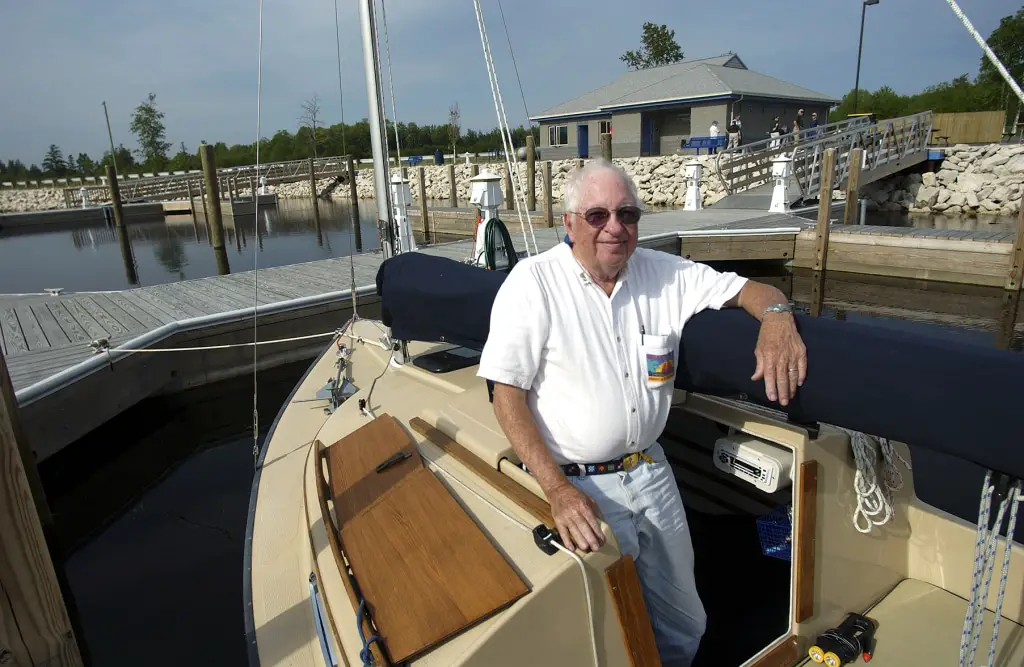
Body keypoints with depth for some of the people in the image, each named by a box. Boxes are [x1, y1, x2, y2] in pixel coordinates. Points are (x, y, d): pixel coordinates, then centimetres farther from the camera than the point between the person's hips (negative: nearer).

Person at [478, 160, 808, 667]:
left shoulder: (663, 272, 0)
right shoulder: (533, 282, -13)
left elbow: (750, 289, 6)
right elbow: (507, 395, -14)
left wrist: (777, 317, -19)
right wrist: (558, 491, -23)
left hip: (650, 470, 5)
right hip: (576, 483, -4)